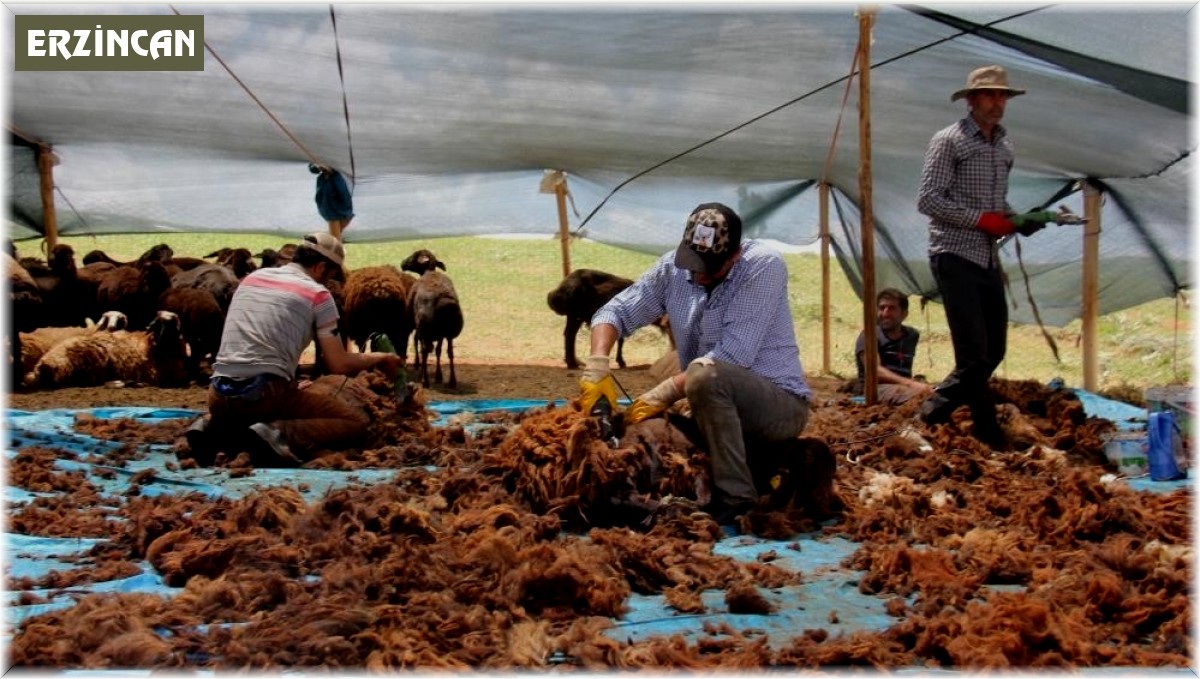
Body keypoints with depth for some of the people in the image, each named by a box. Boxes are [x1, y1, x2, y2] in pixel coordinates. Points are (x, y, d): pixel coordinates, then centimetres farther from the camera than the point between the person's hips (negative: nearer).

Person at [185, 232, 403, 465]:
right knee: (357, 423, 3)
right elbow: (339, 365, 0)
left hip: (220, 395, 6)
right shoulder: (317, 294, 2)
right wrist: (379, 358, 19)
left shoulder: (252, 278, 20)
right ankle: (281, 436, -21)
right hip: (266, 394, -6)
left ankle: (214, 427, 6)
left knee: (237, 409, 43)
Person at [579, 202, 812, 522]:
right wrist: (597, 368, -18)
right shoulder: (673, 267, 0)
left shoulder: (764, 266, -17)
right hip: (718, 406, 7)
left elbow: (733, 356, -25)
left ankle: (735, 499, -23)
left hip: (781, 403, -7)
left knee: (705, 375, -32)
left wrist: (664, 393, -26)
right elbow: (615, 312, 2)